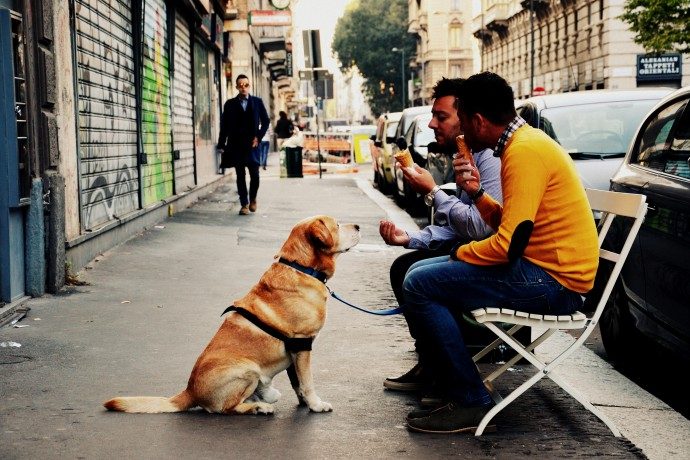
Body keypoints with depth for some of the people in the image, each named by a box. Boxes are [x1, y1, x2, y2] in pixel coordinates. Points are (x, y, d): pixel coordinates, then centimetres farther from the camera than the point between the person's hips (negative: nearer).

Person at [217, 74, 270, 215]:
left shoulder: (257, 102, 8)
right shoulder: (230, 104, 7)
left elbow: (265, 121, 10)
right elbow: (224, 125, 6)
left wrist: (258, 137, -2)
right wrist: (221, 144, 0)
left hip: (252, 144, 0)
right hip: (236, 144, 0)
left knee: (255, 174, -2)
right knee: (240, 175, 0)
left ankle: (253, 199, 21)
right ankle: (244, 204, 5)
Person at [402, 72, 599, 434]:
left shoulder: (524, 151, -19)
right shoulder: (524, 142, 13)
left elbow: (507, 244, -23)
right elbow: (508, 224, 16)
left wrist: (460, 253, -6)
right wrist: (476, 192, 1)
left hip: (554, 281, -11)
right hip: (541, 266, 11)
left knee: (420, 285, -17)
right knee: (420, 271, 15)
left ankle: (469, 403, -11)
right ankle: (437, 373, 23)